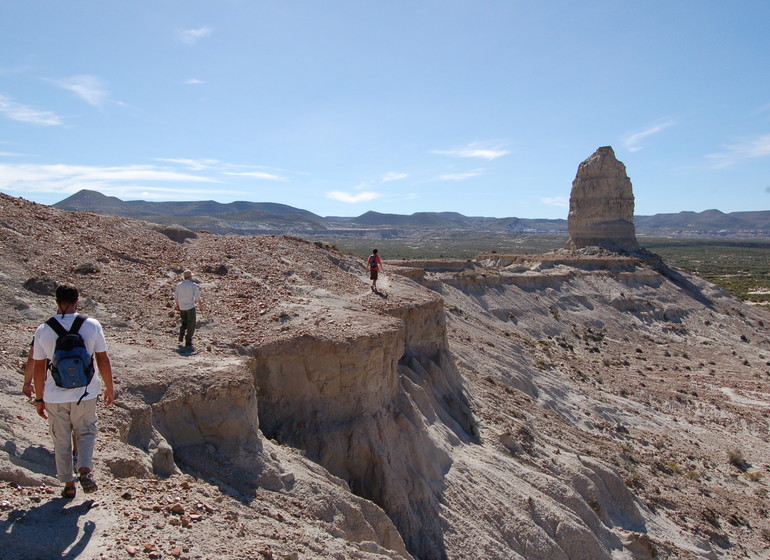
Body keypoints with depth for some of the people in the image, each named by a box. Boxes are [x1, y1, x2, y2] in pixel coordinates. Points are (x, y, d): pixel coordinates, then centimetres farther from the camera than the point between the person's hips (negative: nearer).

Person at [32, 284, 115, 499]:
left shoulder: (43, 331, -6)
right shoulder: (92, 325, -9)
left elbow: (38, 368, -2)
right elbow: (103, 360, -6)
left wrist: (39, 398, 9)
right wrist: (109, 388, 6)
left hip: (55, 396, 1)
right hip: (85, 393, -1)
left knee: (61, 441, 15)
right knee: (86, 432, 19)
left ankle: (68, 485, 23)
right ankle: (85, 471, -1)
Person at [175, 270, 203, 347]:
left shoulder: (179, 285, 3)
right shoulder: (193, 285, -11)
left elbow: (176, 297, 10)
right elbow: (197, 297, -11)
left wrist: (177, 305, 23)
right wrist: (201, 306, 2)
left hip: (182, 307, 5)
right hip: (190, 307, -4)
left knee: (184, 322, 27)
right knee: (191, 324, 8)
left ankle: (182, 334, 6)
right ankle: (188, 341, 10)